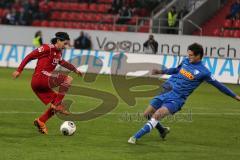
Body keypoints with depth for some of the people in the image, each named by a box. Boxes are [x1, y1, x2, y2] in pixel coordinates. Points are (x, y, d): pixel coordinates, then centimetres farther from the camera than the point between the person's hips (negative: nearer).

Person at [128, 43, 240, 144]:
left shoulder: (203, 72, -10)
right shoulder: (186, 61, 7)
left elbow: (218, 85, -3)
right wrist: (161, 71, 28)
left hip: (176, 99, -6)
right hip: (165, 92, 6)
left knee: (157, 115, -27)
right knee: (147, 114, 8)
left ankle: (135, 137, -24)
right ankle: (163, 130, 34)